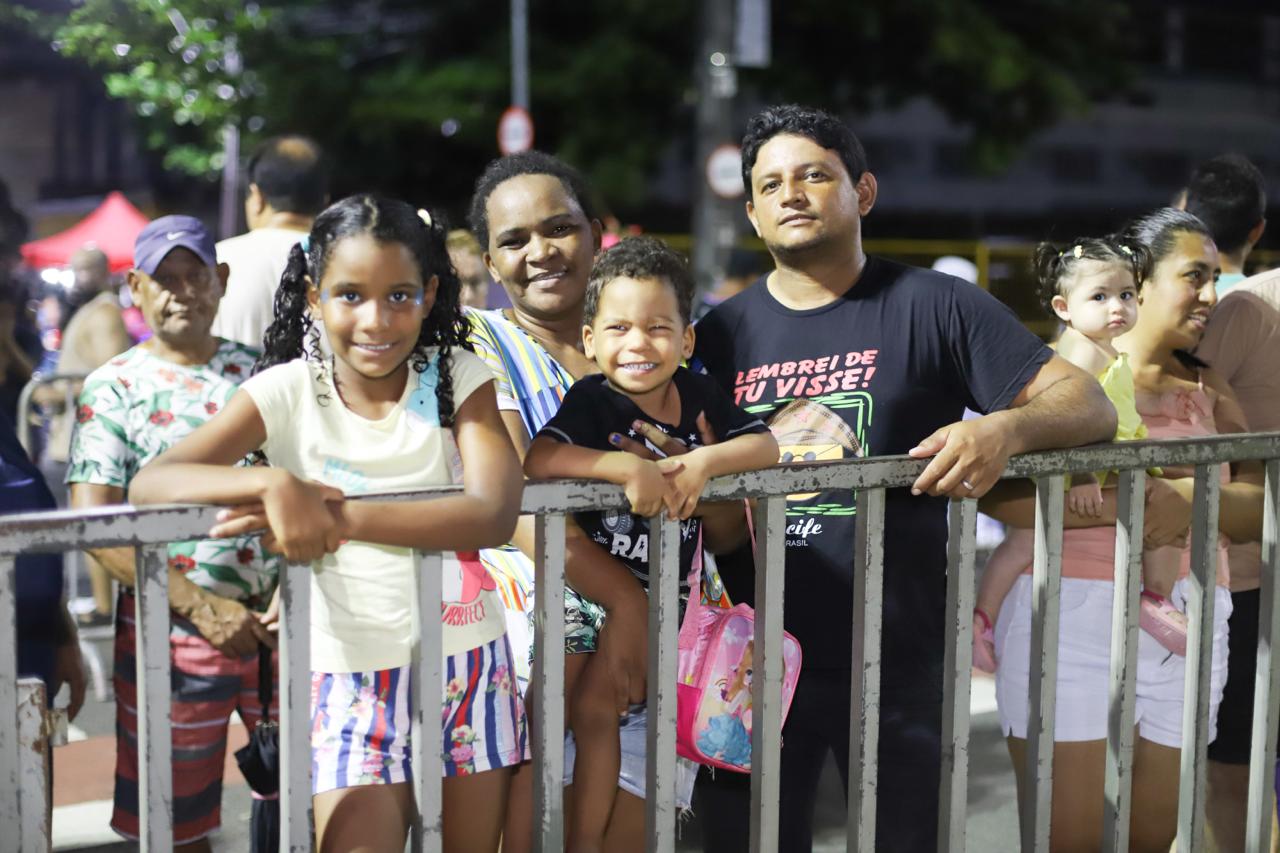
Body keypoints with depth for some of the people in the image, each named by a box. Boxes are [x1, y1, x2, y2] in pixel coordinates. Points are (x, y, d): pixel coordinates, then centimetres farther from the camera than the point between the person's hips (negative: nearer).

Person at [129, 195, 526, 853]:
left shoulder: (459, 377, -5)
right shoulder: (287, 391, -7)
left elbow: (494, 515, -21)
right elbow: (149, 485, -16)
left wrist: (338, 514, -31)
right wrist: (275, 485, -35)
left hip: (467, 662, 1)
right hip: (352, 674, -1)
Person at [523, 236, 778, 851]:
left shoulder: (697, 394, -2)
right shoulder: (591, 400, -14)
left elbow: (767, 446, -5)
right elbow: (537, 460, -30)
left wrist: (706, 460, -23)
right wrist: (628, 467, -38)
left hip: (668, 590, 1)